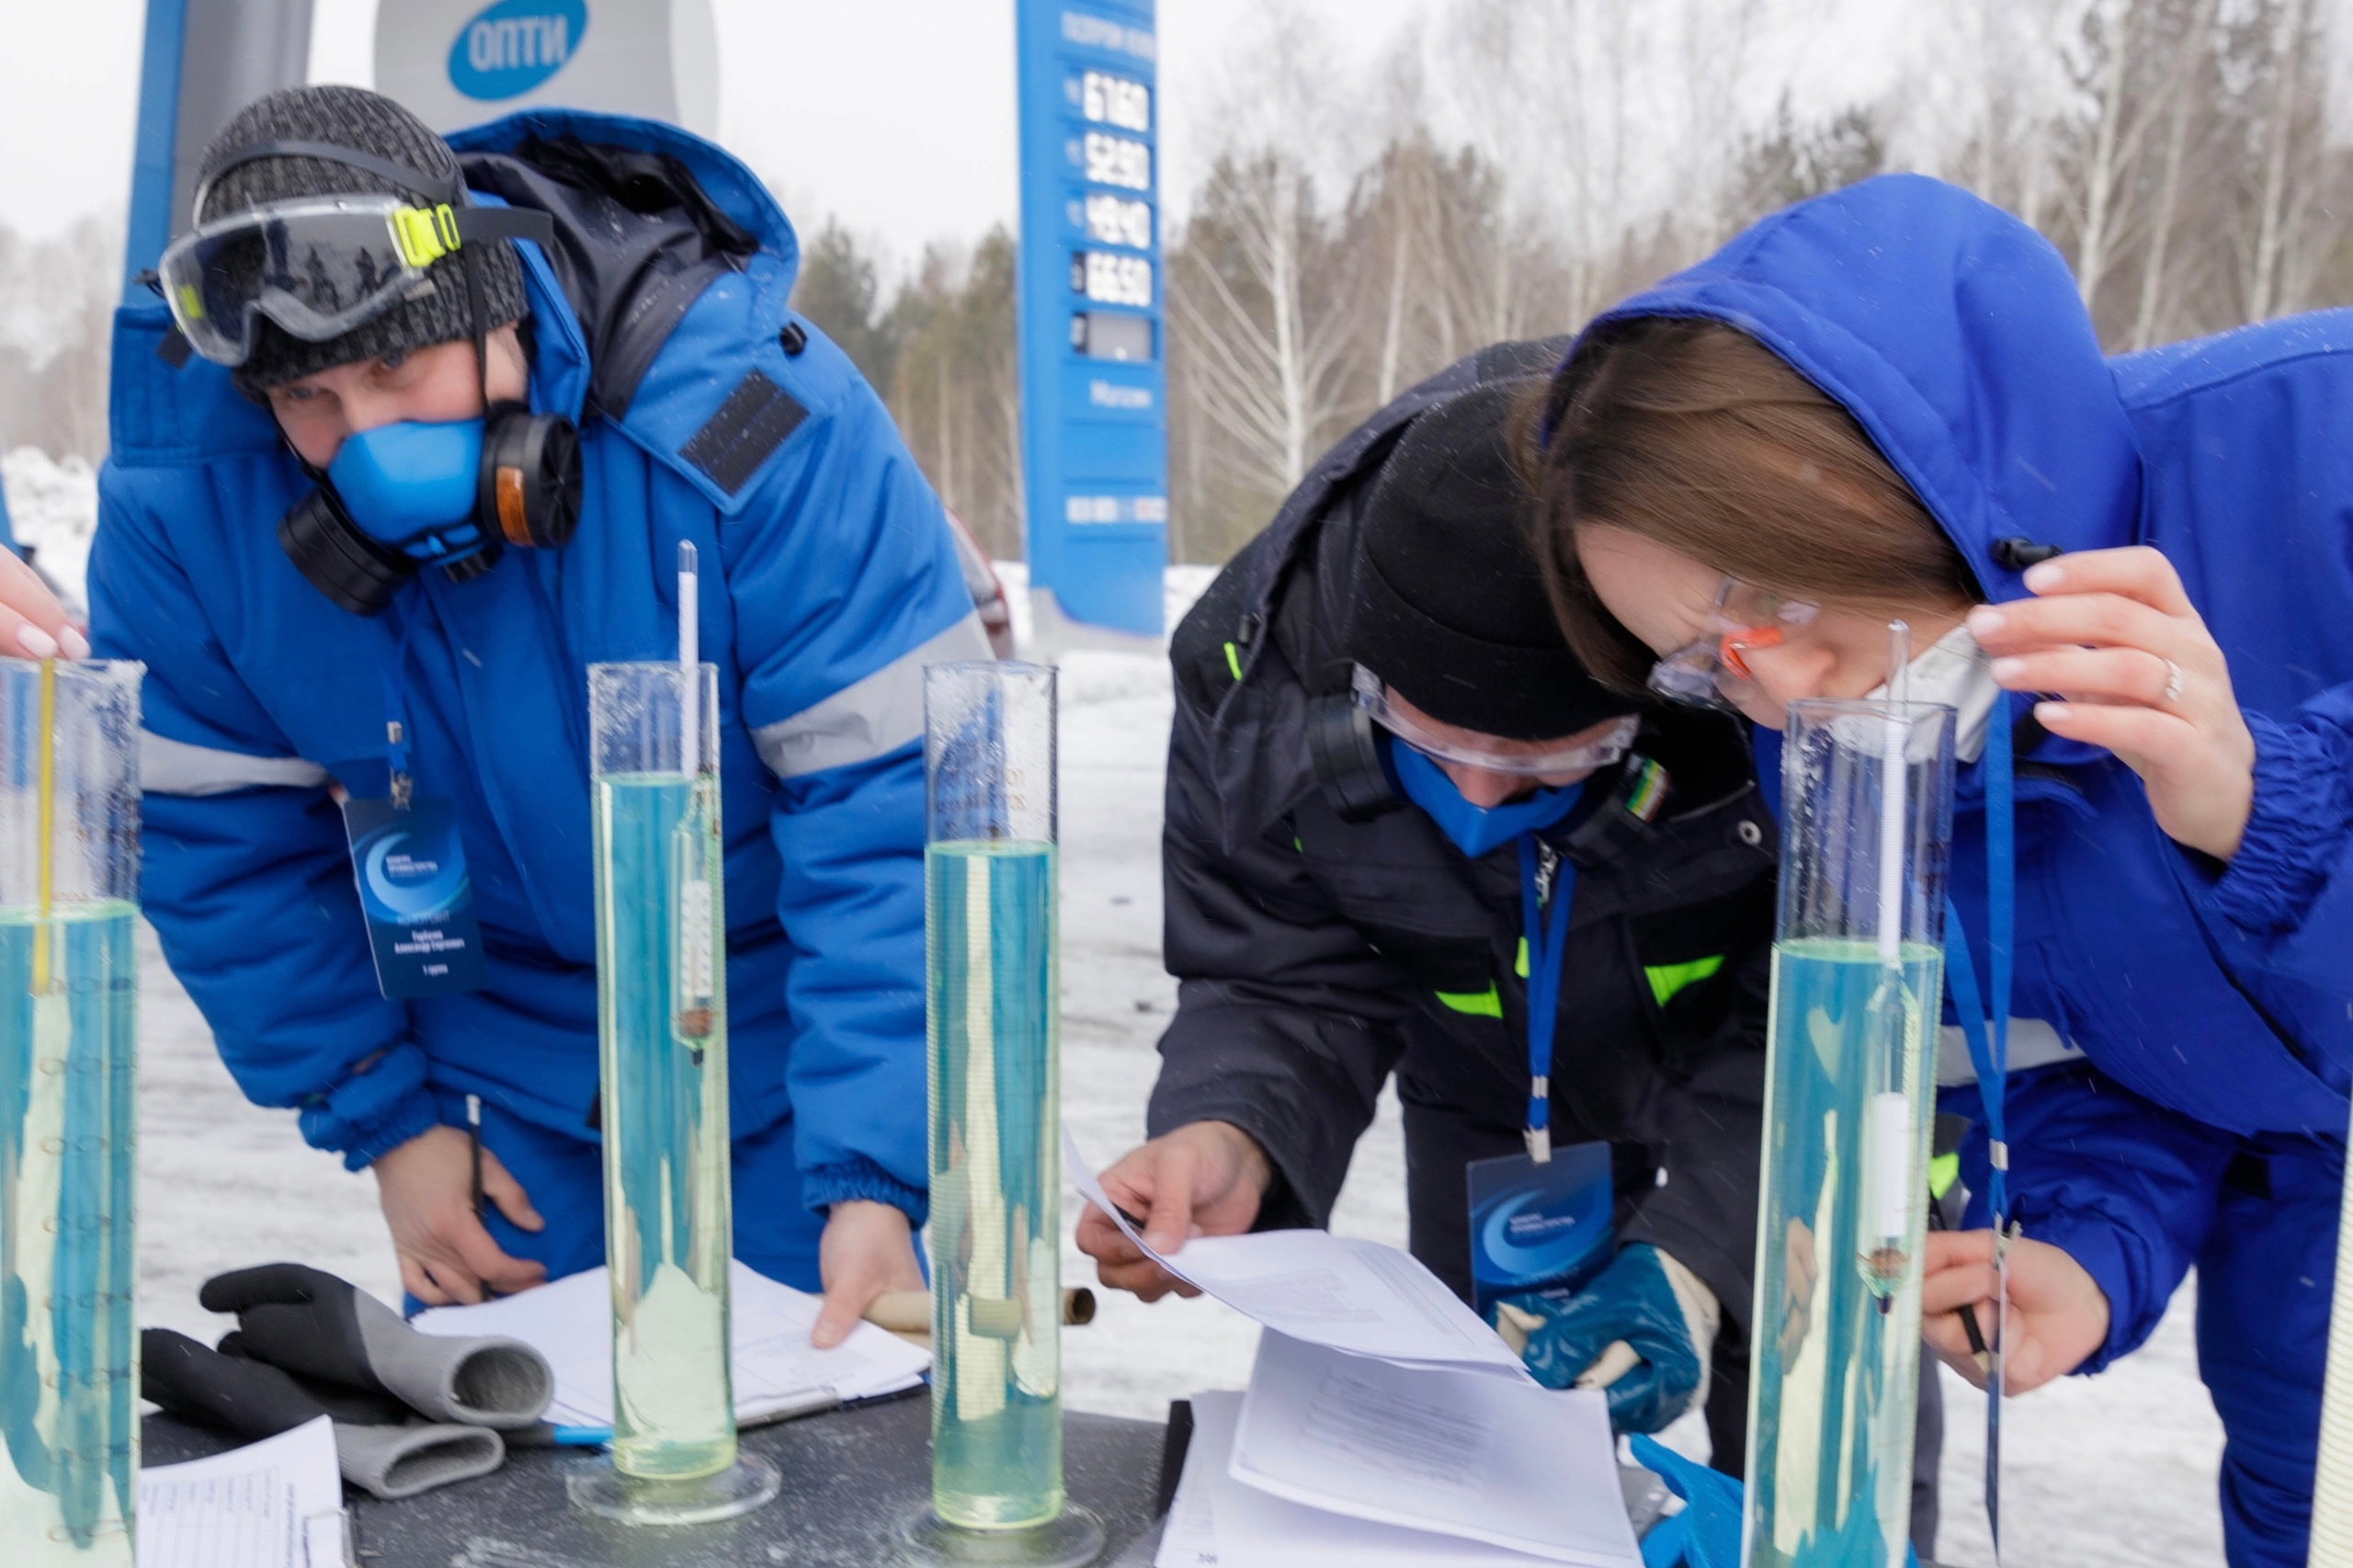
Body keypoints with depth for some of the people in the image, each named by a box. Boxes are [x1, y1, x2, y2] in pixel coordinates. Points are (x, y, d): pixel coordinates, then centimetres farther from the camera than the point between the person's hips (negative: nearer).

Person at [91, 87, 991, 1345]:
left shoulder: (745, 414, -27)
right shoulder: (185, 497, -15)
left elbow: (895, 796, -27)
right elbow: (219, 842, -3)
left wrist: (872, 1175, -31)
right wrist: (383, 1119, -5)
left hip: (796, 1056, -2)